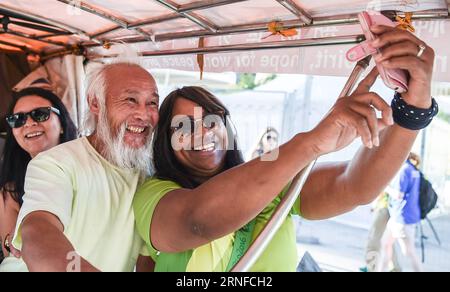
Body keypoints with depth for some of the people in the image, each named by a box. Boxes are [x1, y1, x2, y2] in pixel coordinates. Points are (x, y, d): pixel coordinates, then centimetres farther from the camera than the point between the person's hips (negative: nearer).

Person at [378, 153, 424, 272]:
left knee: (408, 252, 1)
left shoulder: (404, 170, -19)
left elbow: (398, 195, -21)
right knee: (386, 243, 18)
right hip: (398, 216, 10)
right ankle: (382, 269, 28)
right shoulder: (413, 169, 9)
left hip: (403, 217, -10)